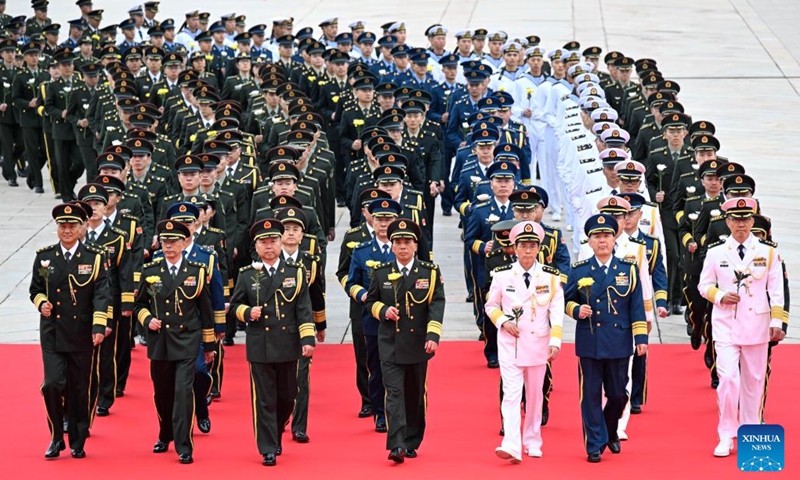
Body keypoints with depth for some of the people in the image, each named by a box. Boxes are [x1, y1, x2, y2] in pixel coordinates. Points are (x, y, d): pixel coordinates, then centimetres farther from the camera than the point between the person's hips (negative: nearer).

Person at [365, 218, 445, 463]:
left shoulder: (430, 272, 1)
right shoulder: (381, 273, 4)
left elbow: (437, 306, -6)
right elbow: (370, 302, 14)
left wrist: (433, 335, -19)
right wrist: (383, 310, -8)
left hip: (418, 344, 1)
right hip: (390, 344, -1)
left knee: (416, 395, 10)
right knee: (394, 392, -11)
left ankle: (412, 443, 24)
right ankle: (396, 446, -18)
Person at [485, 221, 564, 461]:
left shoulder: (551, 277, 0)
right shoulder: (502, 275, -1)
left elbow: (557, 311, -2)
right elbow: (491, 306, 9)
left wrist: (555, 341, -11)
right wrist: (503, 321, -10)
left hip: (538, 343, 1)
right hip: (510, 343, -1)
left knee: (535, 394, 11)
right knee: (511, 393, -12)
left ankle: (532, 442, 25)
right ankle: (511, 447, -21)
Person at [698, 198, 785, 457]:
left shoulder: (768, 251, 0)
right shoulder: (715, 252, 0)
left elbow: (776, 290, 2)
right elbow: (704, 285, 8)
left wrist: (776, 323, -2)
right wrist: (720, 296, -12)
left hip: (757, 325, 1)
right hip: (726, 325, -1)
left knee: (754, 380, 9)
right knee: (728, 378, -12)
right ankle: (726, 436, -4)